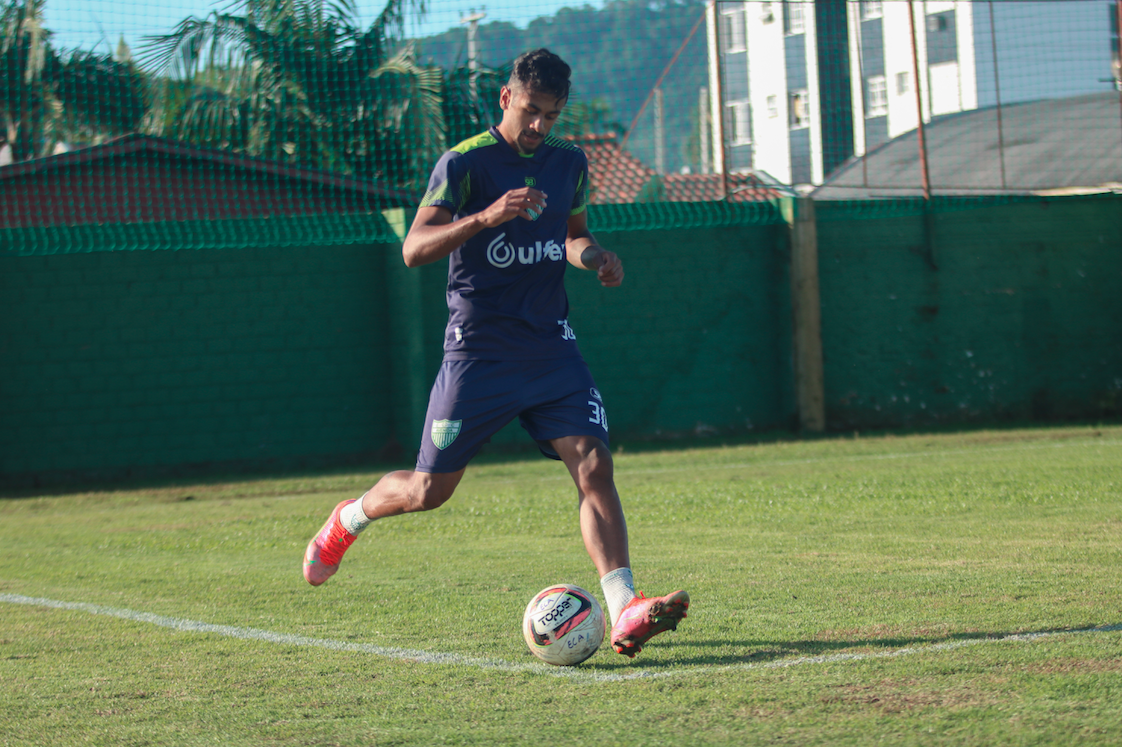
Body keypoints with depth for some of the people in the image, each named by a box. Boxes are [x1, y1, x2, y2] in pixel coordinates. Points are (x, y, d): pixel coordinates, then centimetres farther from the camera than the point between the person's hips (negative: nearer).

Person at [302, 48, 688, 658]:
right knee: (430, 489, 3)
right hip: (479, 351, -4)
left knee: (593, 464, -15)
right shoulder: (464, 163, -9)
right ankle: (349, 518, 36)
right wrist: (485, 218, -33)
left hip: (551, 345, 4)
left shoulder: (568, 163, 8)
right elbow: (414, 249, -19)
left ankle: (624, 613, -23)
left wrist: (593, 256, 3)